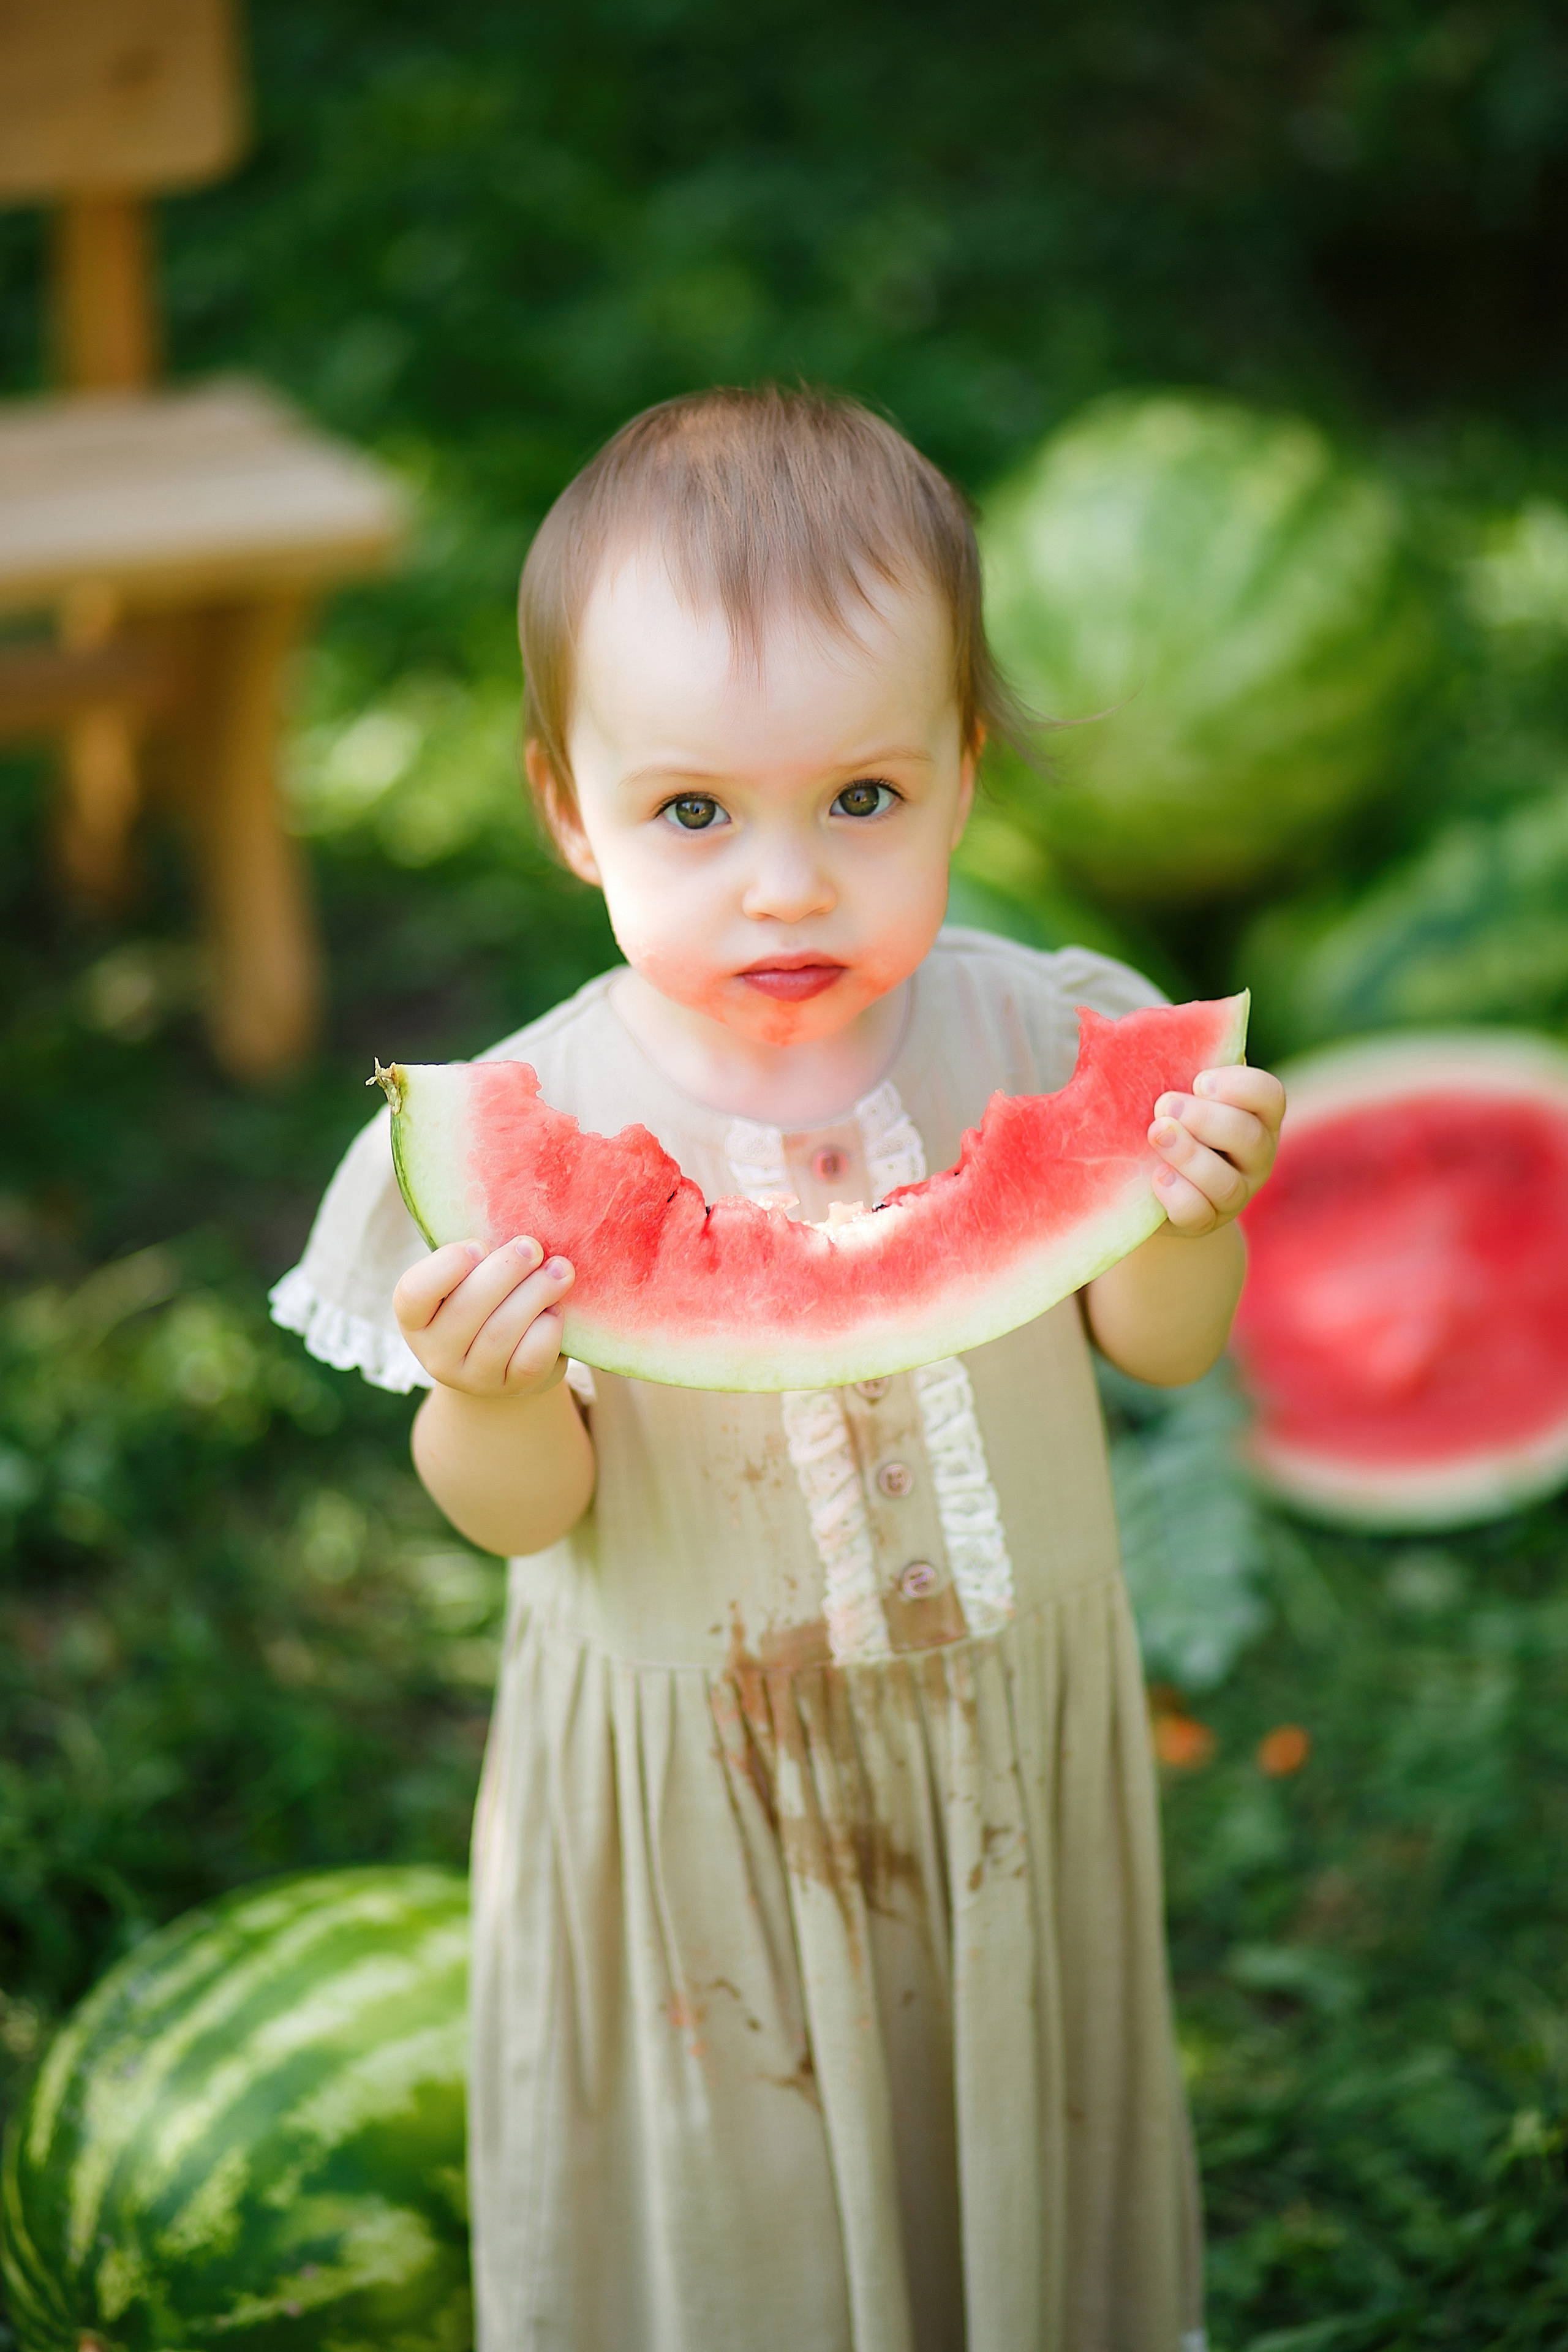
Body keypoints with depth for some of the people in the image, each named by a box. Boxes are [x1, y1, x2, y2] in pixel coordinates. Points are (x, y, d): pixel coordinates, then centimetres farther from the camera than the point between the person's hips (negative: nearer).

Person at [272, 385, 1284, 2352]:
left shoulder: (1030, 1039, -16)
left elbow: (1159, 1348, -4)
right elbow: (527, 1511, -14)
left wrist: (1181, 1210, -25)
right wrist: (490, 1391, -36)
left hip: (1001, 1711, 2)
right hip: (695, 1747, -2)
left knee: (1008, 2131, 25)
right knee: (735, 2175, 18)